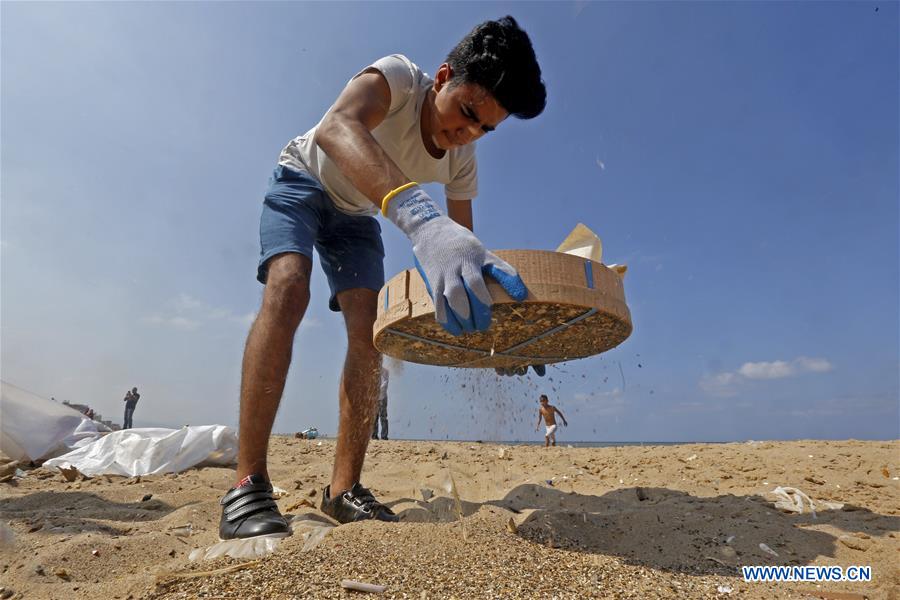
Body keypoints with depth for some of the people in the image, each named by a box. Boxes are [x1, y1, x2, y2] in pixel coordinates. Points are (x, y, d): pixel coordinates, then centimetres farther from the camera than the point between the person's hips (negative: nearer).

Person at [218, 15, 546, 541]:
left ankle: (344, 489, -7)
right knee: (289, 286, -31)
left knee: (369, 329, -14)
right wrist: (420, 216, -71)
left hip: (356, 214, 5)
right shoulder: (398, 77, -30)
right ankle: (247, 487, -29)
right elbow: (336, 128, -53)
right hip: (302, 184, -4)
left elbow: (464, 244, -11)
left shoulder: (463, 161, -14)